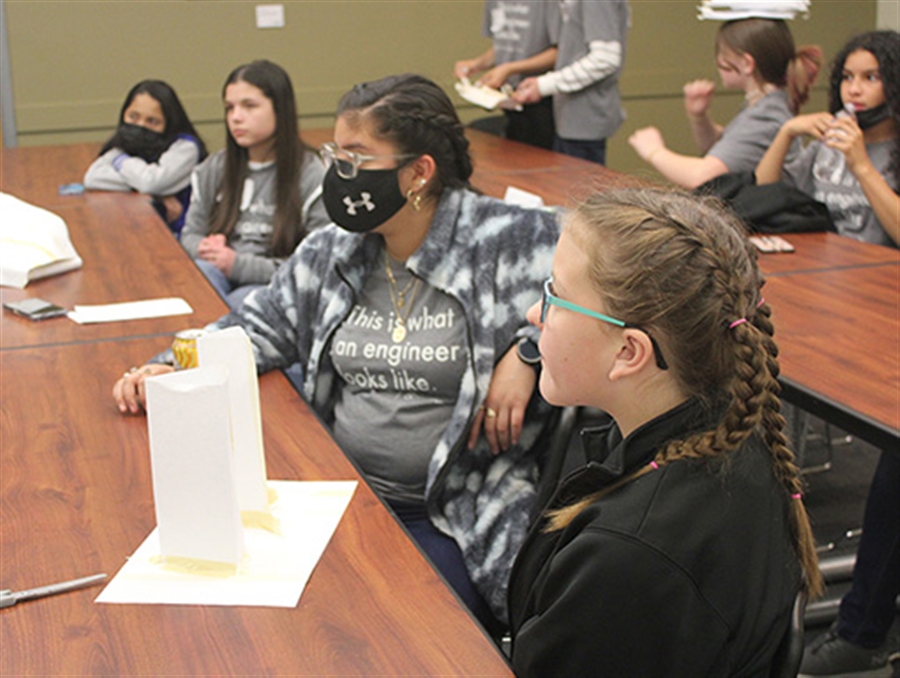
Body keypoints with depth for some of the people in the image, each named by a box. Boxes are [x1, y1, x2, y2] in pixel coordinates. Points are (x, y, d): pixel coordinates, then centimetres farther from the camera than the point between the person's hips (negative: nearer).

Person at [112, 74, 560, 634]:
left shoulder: (507, 244, -8)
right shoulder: (332, 253, 11)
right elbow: (261, 326, 19)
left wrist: (528, 351, -21)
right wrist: (175, 370, 5)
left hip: (453, 517, -5)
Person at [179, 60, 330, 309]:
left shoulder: (312, 177, -5)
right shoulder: (213, 169, 14)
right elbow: (190, 234, 20)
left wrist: (240, 265, -15)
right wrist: (205, 249, -7)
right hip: (219, 276, 4)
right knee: (200, 270, -31)